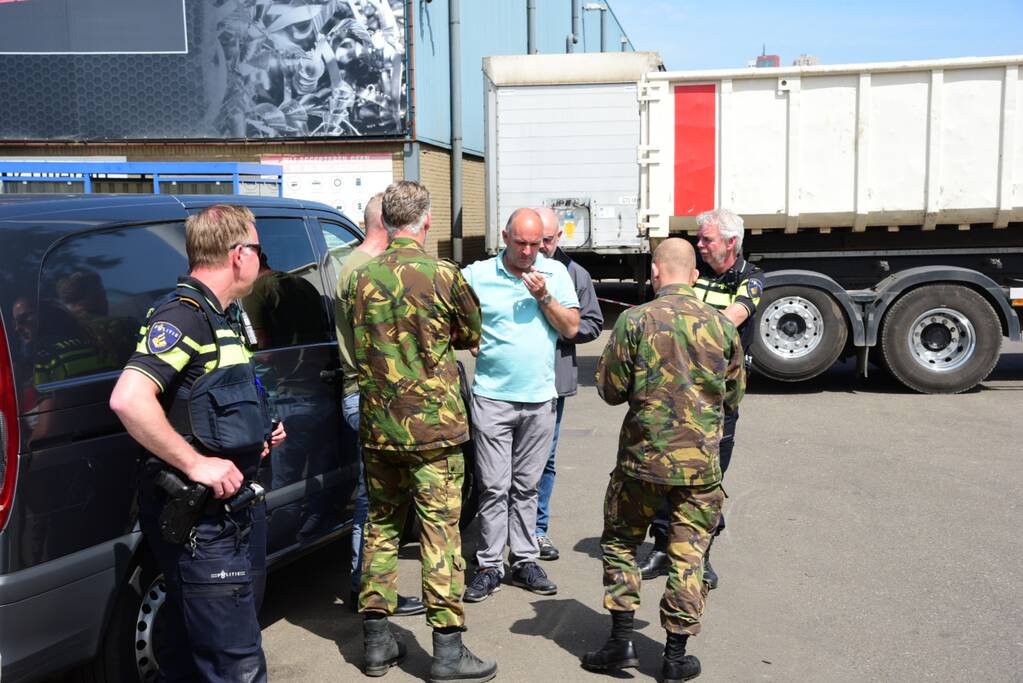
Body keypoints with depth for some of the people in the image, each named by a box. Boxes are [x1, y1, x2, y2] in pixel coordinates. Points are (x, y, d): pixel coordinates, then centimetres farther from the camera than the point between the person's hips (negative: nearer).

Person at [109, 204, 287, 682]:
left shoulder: (217, 317, 15)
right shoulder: (183, 315, -16)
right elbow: (128, 399, -31)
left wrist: (256, 437, 13)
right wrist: (196, 464, -26)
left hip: (231, 509, 10)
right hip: (199, 516, -10)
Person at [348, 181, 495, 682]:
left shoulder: (361, 278, 1)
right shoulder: (443, 275, -11)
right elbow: (472, 336, 5)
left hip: (376, 426, 5)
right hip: (433, 426, -4)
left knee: (380, 525, 14)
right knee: (440, 531, 1)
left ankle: (377, 642, 22)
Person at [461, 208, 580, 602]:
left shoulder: (555, 273, 6)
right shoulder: (477, 275, 0)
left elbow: (572, 328, 2)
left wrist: (544, 297, -9)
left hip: (540, 398, 2)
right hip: (492, 396, -2)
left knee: (526, 486, 11)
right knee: (494, 487, -1)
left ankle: (524, 561, 19)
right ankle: (489, 566, 9)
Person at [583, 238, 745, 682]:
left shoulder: (635, 321, -9)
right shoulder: (721, 325, 0)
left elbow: (610, 389, -5)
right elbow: (734, 396, 10)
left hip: (643, 455, -2)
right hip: (701, 461, 2)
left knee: (620, 543, 15)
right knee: (687, 555, 10)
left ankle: (621, 643, 15)